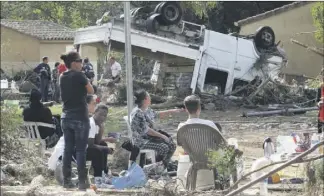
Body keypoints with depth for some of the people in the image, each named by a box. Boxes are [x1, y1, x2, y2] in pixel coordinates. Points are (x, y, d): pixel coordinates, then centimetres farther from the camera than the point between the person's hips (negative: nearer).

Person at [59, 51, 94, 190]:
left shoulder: (62, 77, 8)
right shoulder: (79, 75, -12)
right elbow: (91, 91, -3)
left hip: (66, 117, 6)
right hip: (80, 117, -6)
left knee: (68, 149, 8)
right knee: (80, 150, -4)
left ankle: (66, 180, 9)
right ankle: (82, 182, -5)